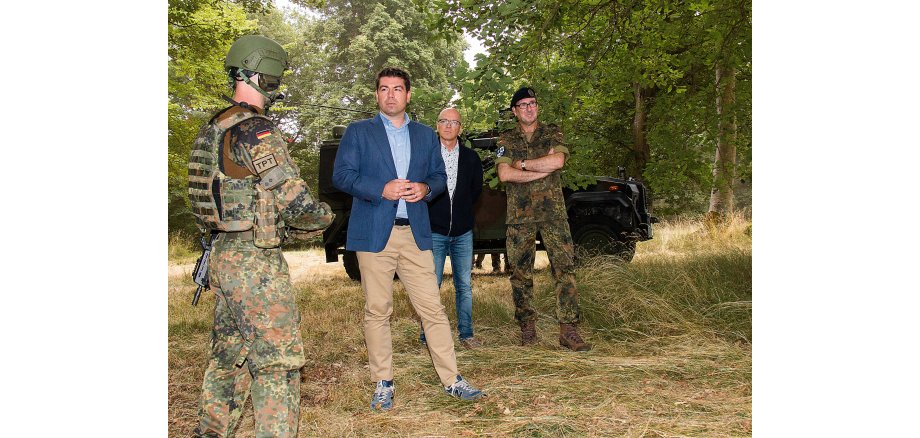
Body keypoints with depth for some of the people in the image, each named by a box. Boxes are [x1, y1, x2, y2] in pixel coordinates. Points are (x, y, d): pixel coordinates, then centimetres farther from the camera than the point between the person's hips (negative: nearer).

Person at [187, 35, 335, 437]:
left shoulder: (210, 132, 12)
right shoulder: (258, 132, -16)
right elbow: (295, 201, -18)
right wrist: (325, 216, 0)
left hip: (222, 257, 9)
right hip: (257, 262, -9)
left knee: (229, 356, 20)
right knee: (277, 363, -2)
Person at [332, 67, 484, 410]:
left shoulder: (425, 135, 17)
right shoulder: (358, 132, 7)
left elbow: (440, 176, 18)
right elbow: (341, 175, -1)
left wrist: (425, 188, -5)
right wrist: (381, 189, -15)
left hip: (415, 233, 2)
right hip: (374, 234, -2)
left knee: (433, 308, 0)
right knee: (377, 311, 2)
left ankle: (451, 379, 8)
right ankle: (383, 384, 14)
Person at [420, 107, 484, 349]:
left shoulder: (471, 158, 6)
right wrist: (433, 214, 2)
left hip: (463, 232, 3)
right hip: (434, 232, -3)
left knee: (464, 286, 7)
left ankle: (466, 333, 17)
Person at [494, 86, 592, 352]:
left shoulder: (552, 134, 9)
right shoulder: (506, 140, 9)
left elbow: (557, 161, -12)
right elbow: (504, 174, -7)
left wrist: (523, 164, -7)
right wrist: (543, 170, -9)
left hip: (552, 211, -1)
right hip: (519, 215, 1)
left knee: (565, 268, -9)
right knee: (521, 273, 4)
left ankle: (568, 330, -8)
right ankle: (527, 327, 15)